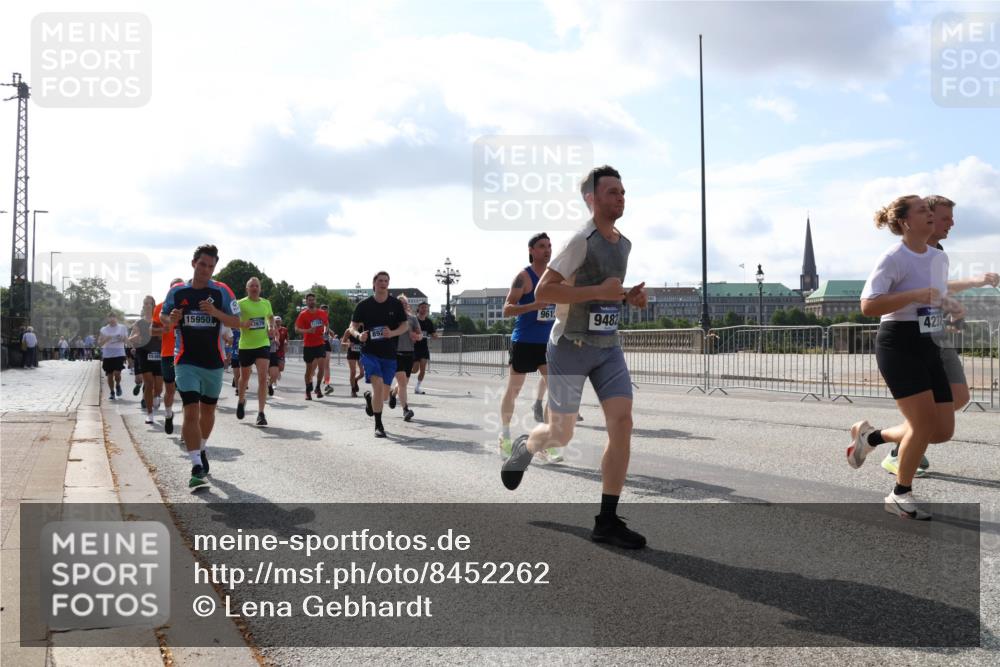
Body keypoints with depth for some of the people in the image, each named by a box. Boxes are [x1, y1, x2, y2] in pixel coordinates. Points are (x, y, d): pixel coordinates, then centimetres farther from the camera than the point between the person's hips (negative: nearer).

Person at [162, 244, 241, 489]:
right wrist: (172, 320, -11)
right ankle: (197, 467, -14)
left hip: (214, 361, 2)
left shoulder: (222, 291, -1)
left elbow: (236, 322, -3)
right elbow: (165, 321, 12)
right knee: (191, 412, -13)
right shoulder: (176, 292, 2)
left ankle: (201, 450, 41)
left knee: (208, 410, 16)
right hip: (187, 361, -1)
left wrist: (215, 312, -19)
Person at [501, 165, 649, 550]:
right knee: (561, 434, 3)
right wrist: (598, 291, -25)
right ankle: (524, 447, 40)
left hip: (608, 347, 6)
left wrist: (630, 297, 5)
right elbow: (542, 292, -21)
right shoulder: (582, 241, -15)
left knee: (622, 424, -9)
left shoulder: (624, 244, 10)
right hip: (571, 347, -6)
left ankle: (607, 521, -3)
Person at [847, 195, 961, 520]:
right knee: (924, 424, -12)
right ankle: (900, 494, 9)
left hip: (928, 346, 8)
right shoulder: (893, 258, -12)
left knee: (944, 430, 3)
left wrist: (947, 305, 4)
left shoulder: (940, 258, 12)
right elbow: (867, 306, -21)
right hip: (898, 345, -8)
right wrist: (915, 295, -26)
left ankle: (870, 435, 24)